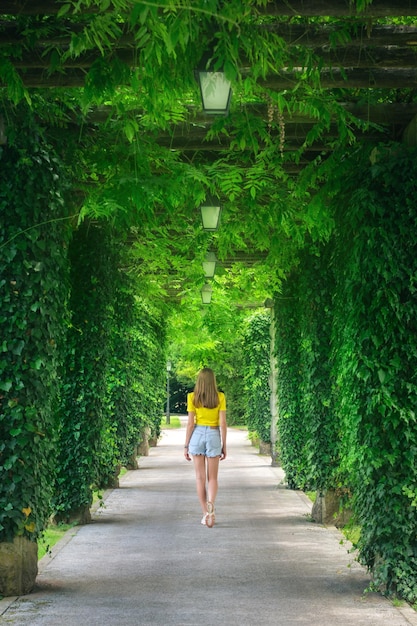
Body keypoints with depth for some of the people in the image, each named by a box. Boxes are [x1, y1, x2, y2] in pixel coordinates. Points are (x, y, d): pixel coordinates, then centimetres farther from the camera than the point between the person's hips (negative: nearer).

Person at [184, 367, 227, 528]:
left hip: (197, 435, 0)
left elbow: (190, 423, -4)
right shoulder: (220, 397, -2)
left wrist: (186, 446, 2)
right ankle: (210, 504, -19)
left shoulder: (192, 397, -3)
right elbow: (223, 423, -4)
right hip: (213, 436, 0)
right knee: (212, 478, 8)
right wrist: (224, 445, 4)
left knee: (200, 477, 8)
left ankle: (205, 514, 8)